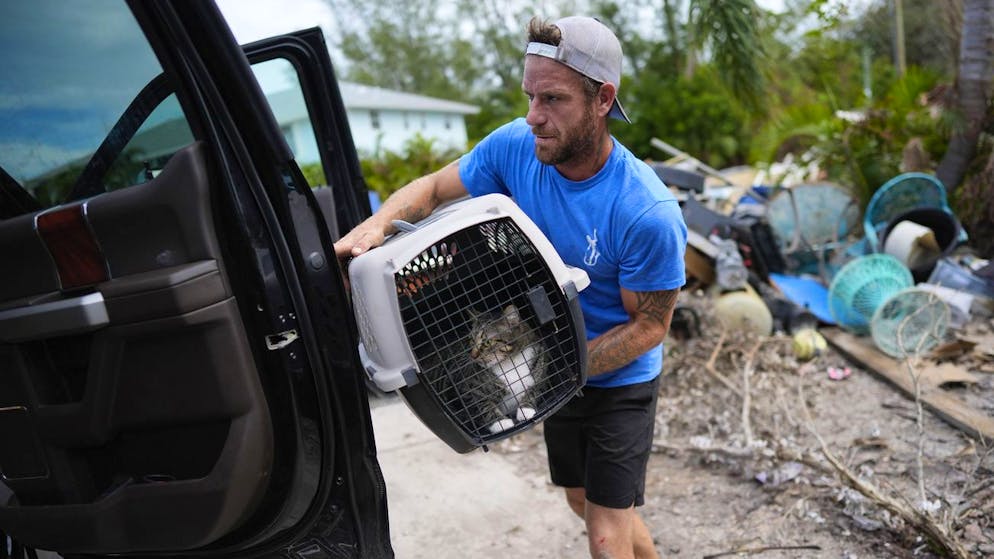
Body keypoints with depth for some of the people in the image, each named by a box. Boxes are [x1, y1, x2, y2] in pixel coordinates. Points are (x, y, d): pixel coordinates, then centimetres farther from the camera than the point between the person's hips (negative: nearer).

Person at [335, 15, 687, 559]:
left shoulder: (648, 214, -32)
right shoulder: (516, 146, -17)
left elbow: (649, 326, -20)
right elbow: (434, 188, -4)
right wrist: (375, 224, -24)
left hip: (619, 379, -5)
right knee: (583, 502, 24)